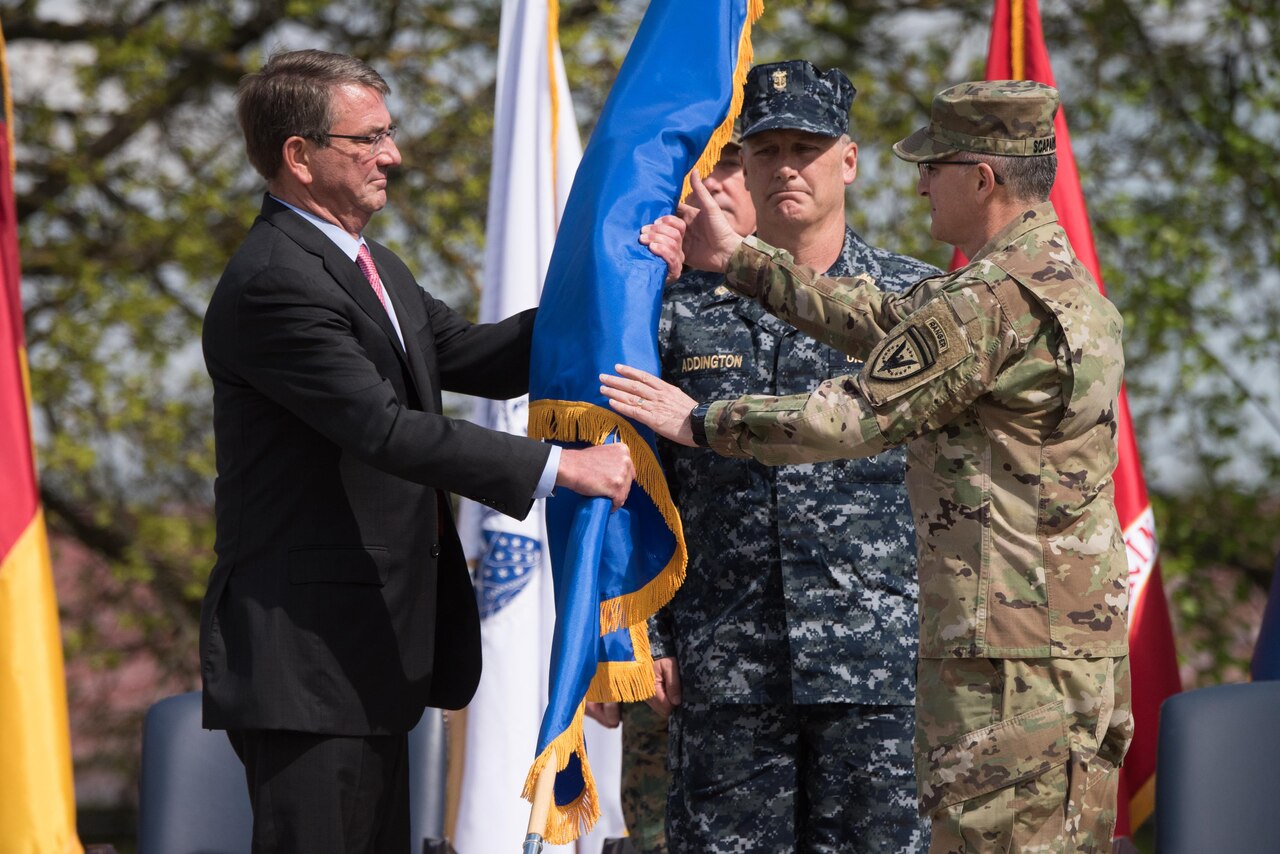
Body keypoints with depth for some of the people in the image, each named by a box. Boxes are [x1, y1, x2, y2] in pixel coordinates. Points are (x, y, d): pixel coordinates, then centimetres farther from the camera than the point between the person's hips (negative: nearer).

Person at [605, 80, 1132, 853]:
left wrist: (699, 422, 1)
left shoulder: (989, 302, -15)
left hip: (1008, 654, -10)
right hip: (1092, 643, 10)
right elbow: (885, 322, 21)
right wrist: (737, 260, 23)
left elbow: (852, 419, -11)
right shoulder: (1074, 285, 17)